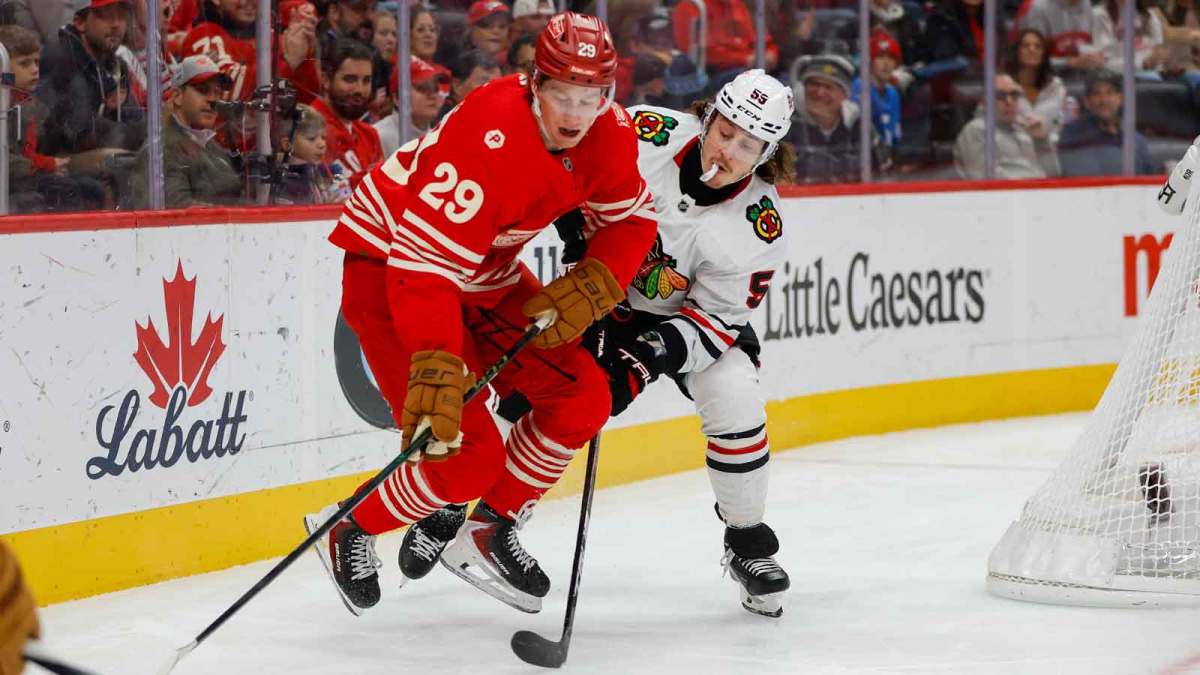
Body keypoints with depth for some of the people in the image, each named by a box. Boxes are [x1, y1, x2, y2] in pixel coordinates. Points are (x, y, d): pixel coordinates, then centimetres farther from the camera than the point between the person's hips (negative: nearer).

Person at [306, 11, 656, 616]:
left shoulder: (610, 134, -12)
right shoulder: (491, 140, -36)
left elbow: (630, 221, 4)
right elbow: (423, 265, -40)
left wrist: (590, 289, -15)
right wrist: (436, 371, -49)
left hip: (485, 270, 8)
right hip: (388, 265, -8)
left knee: (581, 399, 1)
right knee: (467, 458, -15)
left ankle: (489, 533, 18)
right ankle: (351, 532, 11)